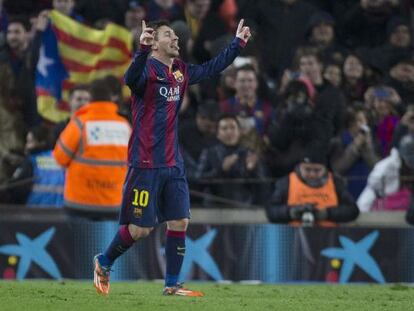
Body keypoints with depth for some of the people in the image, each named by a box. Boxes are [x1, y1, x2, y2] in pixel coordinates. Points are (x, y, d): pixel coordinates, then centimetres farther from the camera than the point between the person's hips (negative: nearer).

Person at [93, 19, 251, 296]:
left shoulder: (181, 72, 10)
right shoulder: (148, 69, -13)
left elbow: (212, 68, 26)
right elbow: (131, 79, -36)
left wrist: (238, 43, 27)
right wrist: (142, 50, -53)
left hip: (173, 164, 7)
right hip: (145, 164, -7)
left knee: (179, 223, 2)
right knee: (139, 229, -4)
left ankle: (172, 284, 10)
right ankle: (103, 263, 20)